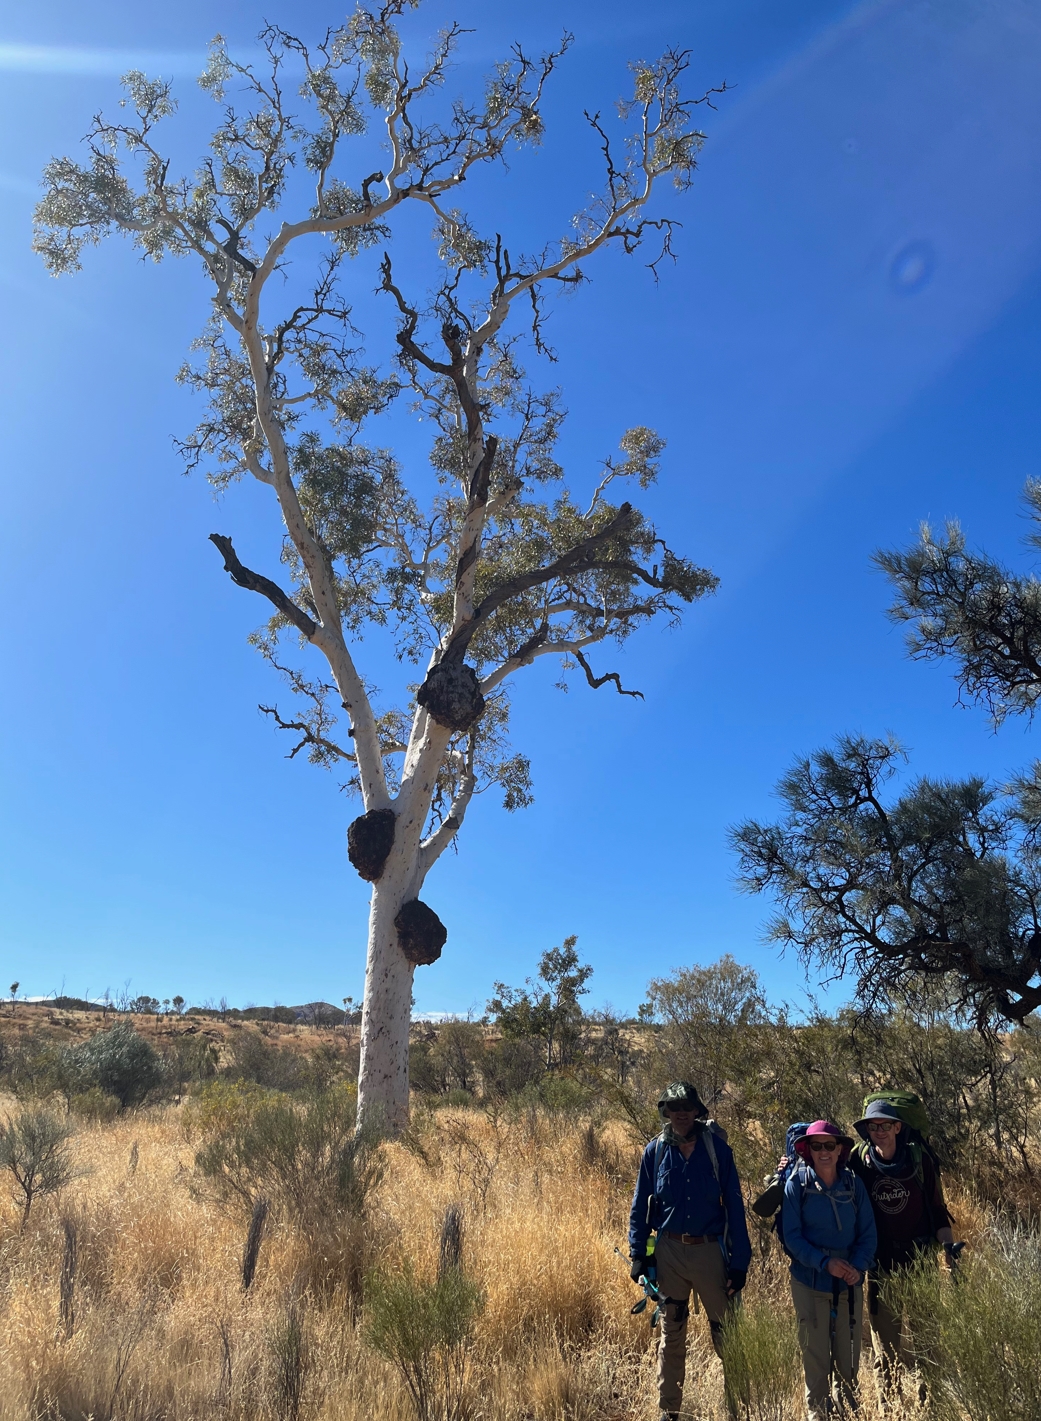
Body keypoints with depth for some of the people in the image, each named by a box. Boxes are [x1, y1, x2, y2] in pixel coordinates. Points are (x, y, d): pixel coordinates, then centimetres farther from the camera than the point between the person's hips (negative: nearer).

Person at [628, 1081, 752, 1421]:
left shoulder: (717, 1148, -6)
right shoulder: (655, 1151, -2)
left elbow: (734, 1206, -3)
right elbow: (640, 1207, 6)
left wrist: (740, 1261, -5)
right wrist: (638, 1255, 1)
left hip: (710, 1250, -2)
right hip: (669, 1252, 2)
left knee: (726, 1335, 6)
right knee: (671, 1335, 14)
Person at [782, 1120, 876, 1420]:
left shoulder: (853, 1184, -3)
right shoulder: (797, 1184, -10)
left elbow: (867, 1232, 1)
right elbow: (791, 1235, -10)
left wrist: (859, 1266, -15)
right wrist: (824, 1262, -22)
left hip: (850, 1283, 2)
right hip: (810, 1283, -2)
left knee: (849, 1353, 11)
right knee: (815, 1353, 8)